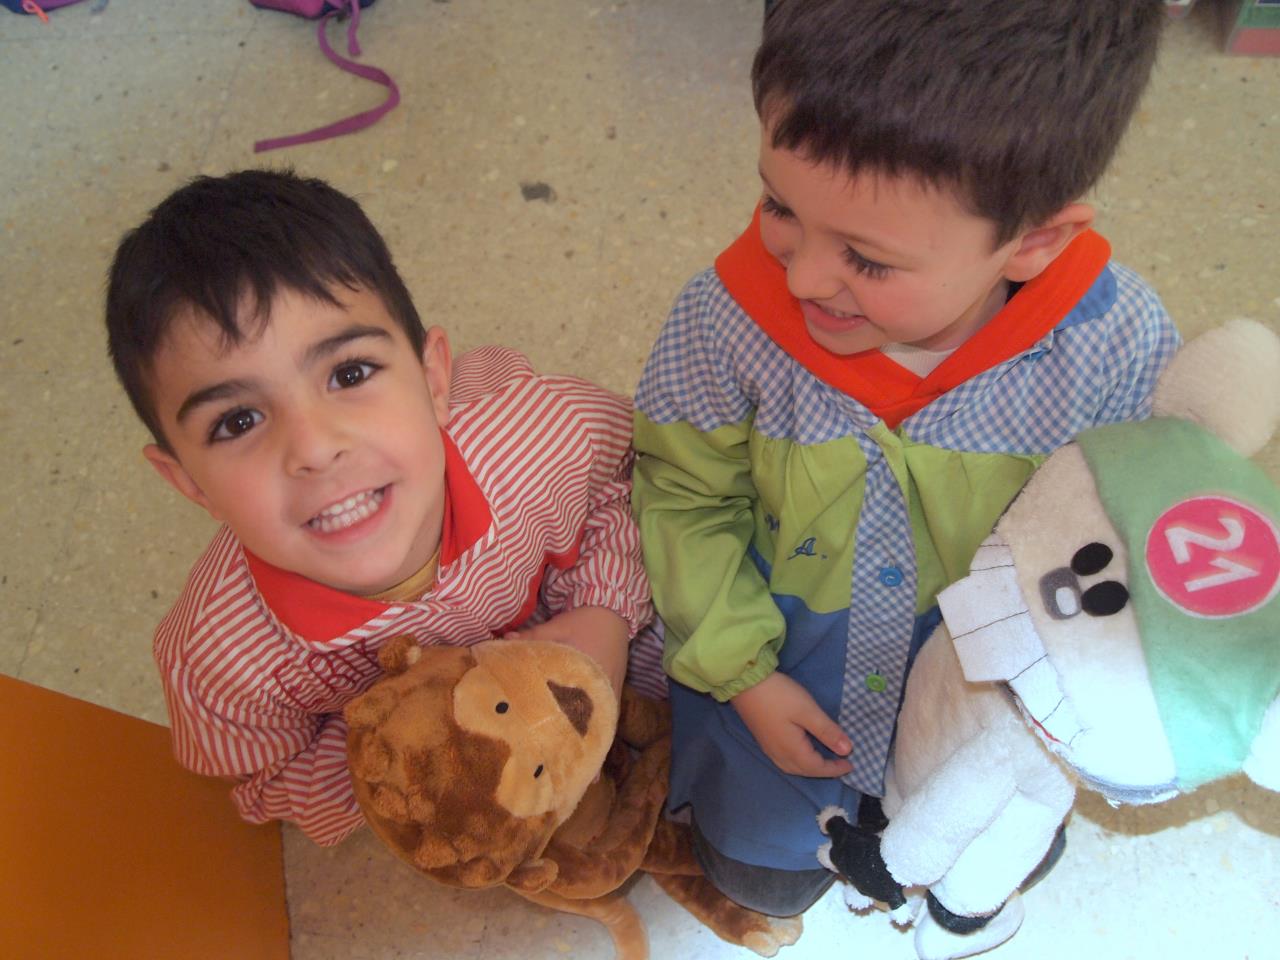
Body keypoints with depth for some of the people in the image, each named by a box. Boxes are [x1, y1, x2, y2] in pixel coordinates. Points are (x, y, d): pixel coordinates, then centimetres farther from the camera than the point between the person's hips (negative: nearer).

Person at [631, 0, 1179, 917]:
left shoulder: (1118, 340, -29)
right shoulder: (728, 321, -31)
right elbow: (686, 498, -13)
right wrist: (742, 672, -11)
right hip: (784, 663, 0)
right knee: (766, 875, 17)